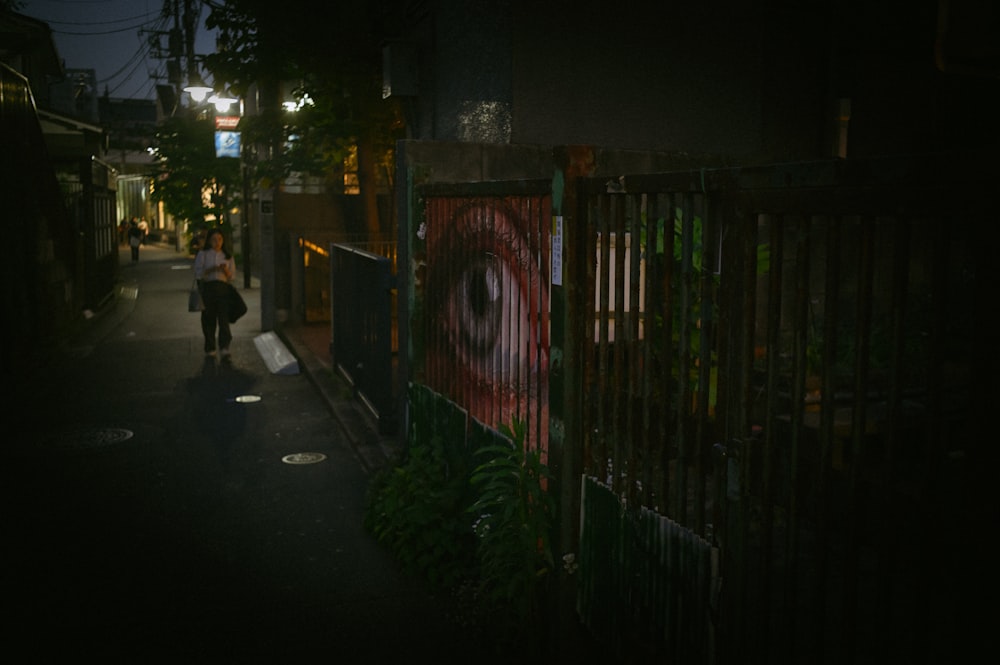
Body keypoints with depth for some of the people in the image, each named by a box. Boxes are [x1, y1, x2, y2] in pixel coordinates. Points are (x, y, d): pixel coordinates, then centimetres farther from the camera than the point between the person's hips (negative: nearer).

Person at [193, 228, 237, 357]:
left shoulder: (227, 256, 16)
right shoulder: (203, 254, 11)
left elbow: (232, 276, 13)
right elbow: (198, 273, 2)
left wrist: (226, 271, -8)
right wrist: (211, 270, -12)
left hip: (223, 287, 0)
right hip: (207, 287, 0)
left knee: (224, 316, -14)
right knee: (208, 319, -1)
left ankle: (224, 347, -19)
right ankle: (210, 348, 8)